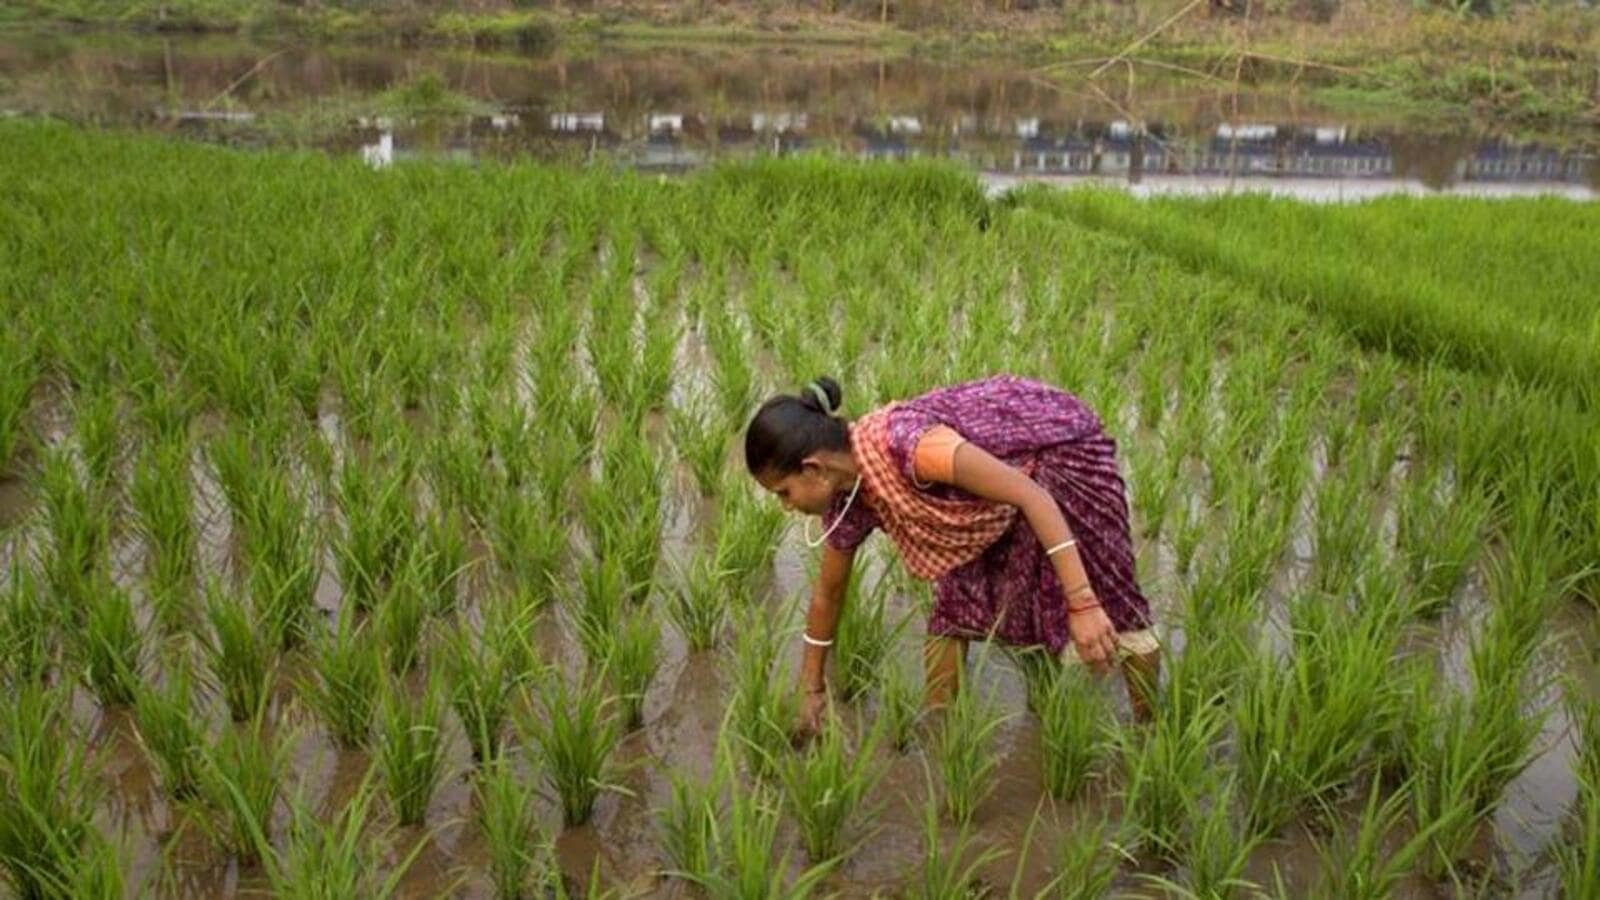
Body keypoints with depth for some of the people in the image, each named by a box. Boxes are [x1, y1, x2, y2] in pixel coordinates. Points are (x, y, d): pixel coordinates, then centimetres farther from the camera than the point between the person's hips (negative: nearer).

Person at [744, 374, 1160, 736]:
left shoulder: (902, 441, -38)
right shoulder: (850, 501, -12)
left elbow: (1032, 496, -37)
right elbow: (828, 592, 4)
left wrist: (1083, 605, -39)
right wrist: (812, 689, 12)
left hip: (1061, 443, -7)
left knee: (1109, 612, -6)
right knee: (955, 605, -1)